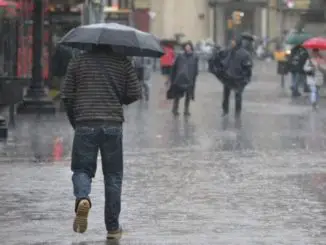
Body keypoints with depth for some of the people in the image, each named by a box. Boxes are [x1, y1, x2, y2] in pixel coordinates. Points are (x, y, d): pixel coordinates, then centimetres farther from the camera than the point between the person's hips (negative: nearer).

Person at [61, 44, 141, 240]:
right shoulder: (123, 63, 4)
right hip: (113, 124, 0)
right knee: (113, 176, 9)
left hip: (85, 124, 0)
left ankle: (82, 198, -26)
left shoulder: (78, 62, 5)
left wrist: (74, 121, 18)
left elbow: (67, 96, 4)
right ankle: (113, 227, 10)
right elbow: (135, 93, 1)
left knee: (82, 169, 8)